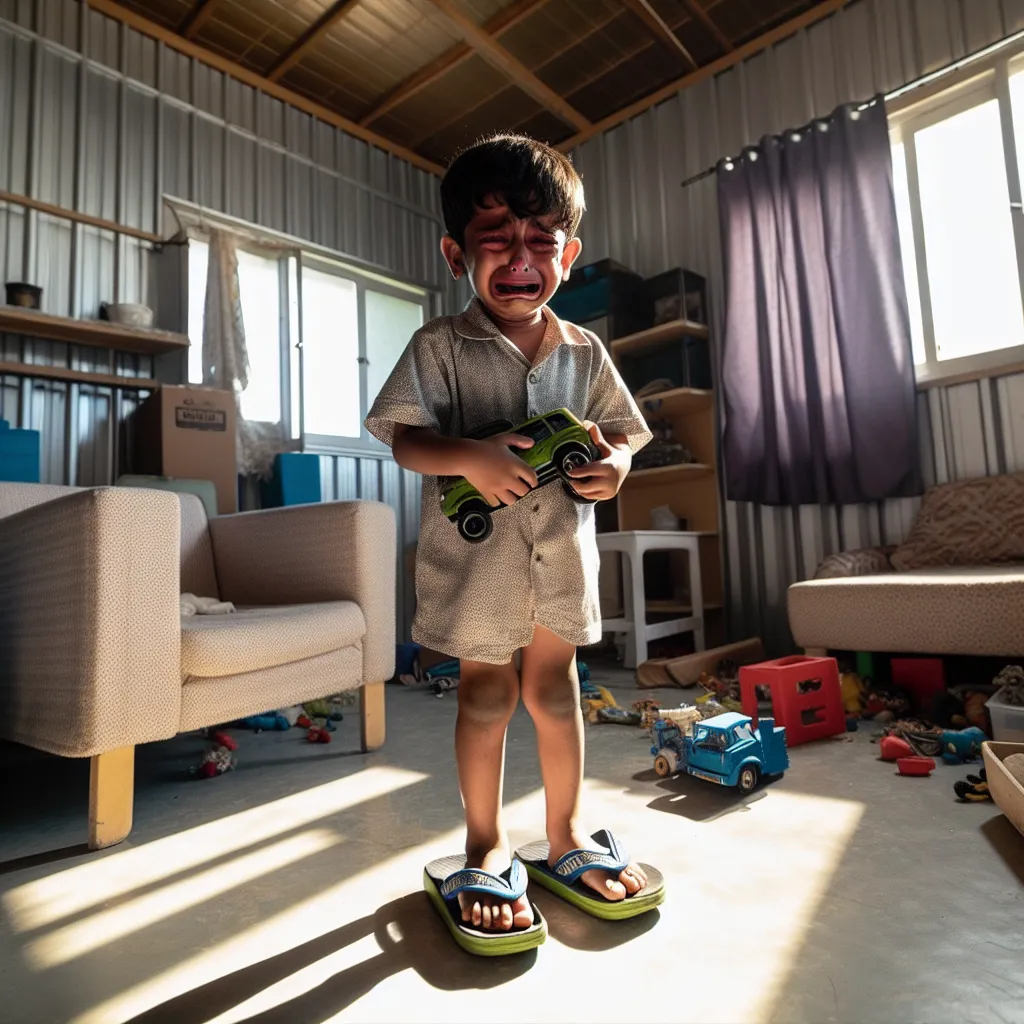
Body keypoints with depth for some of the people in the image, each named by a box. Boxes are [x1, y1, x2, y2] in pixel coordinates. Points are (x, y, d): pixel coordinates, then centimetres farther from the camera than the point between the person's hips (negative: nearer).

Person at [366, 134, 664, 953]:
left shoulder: (583, 352, 6)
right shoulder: (441, 347, -4)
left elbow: (620, 428, 11)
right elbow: (406, 437, -9)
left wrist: (615, 462, -12)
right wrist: (470, 457, -27)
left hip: (561, 547, 3)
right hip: (476, 546, -2)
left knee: (554, 687, 13)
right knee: (487, 692, 7)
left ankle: (566, 837, 34)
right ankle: (486, 848, 29)